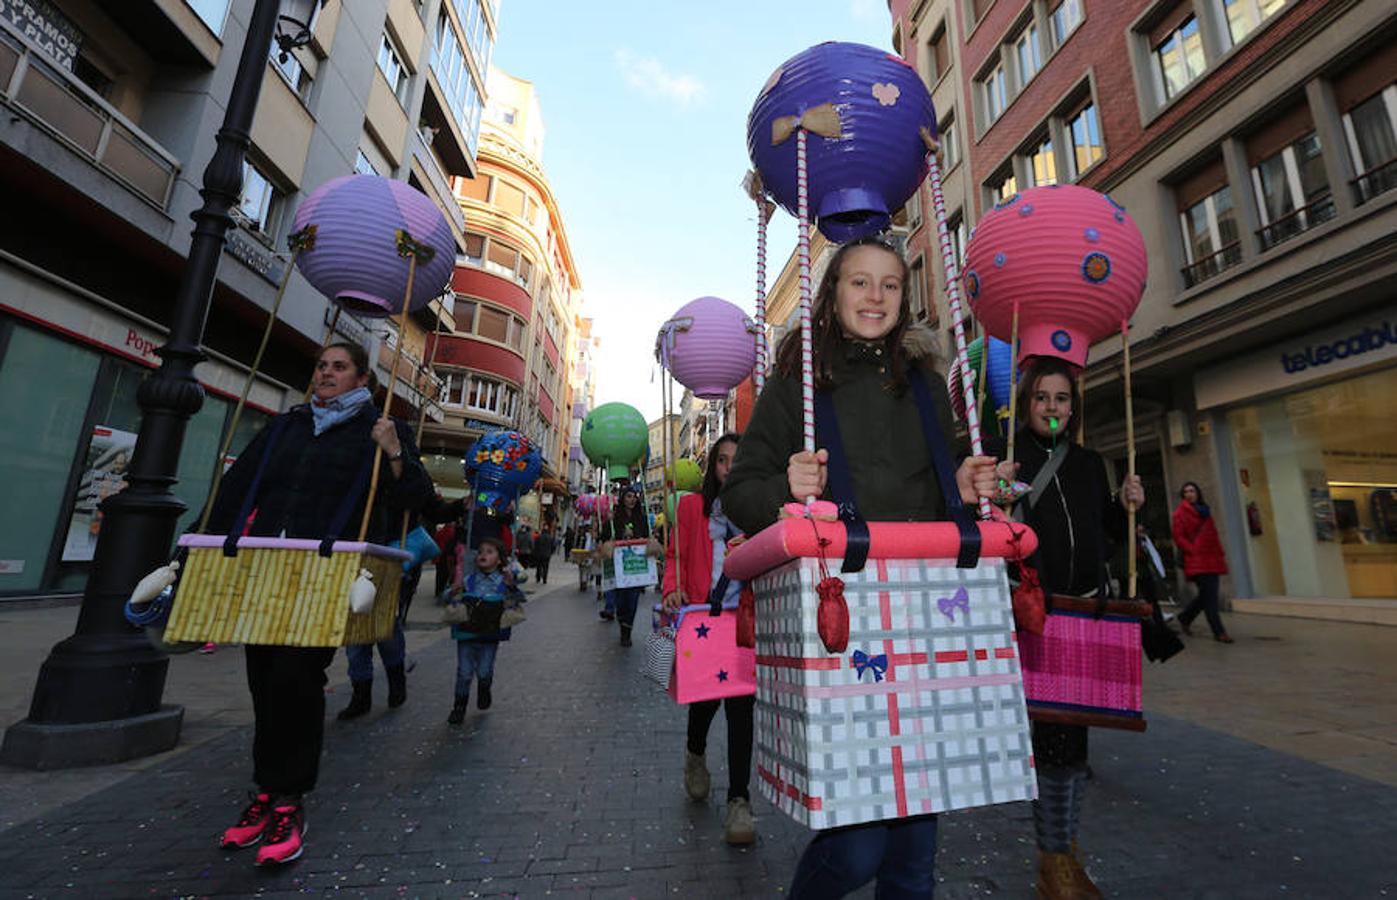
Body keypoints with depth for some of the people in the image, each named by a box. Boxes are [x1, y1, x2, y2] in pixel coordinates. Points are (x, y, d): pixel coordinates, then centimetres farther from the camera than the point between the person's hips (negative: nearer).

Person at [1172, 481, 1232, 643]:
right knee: (1209, 595, -8)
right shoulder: (1180, 512, -2)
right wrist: (1193, 550, -15)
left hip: (1211, 558, 7)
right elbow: (1178, 537, -7)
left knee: (1207, 594, 8)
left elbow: (1213, 535, 20)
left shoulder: (1204, 510, 18)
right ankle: (1219, 632, -5)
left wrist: (1220, 554, 13)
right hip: (1196, 560, -7)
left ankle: (1185, 618, 25)